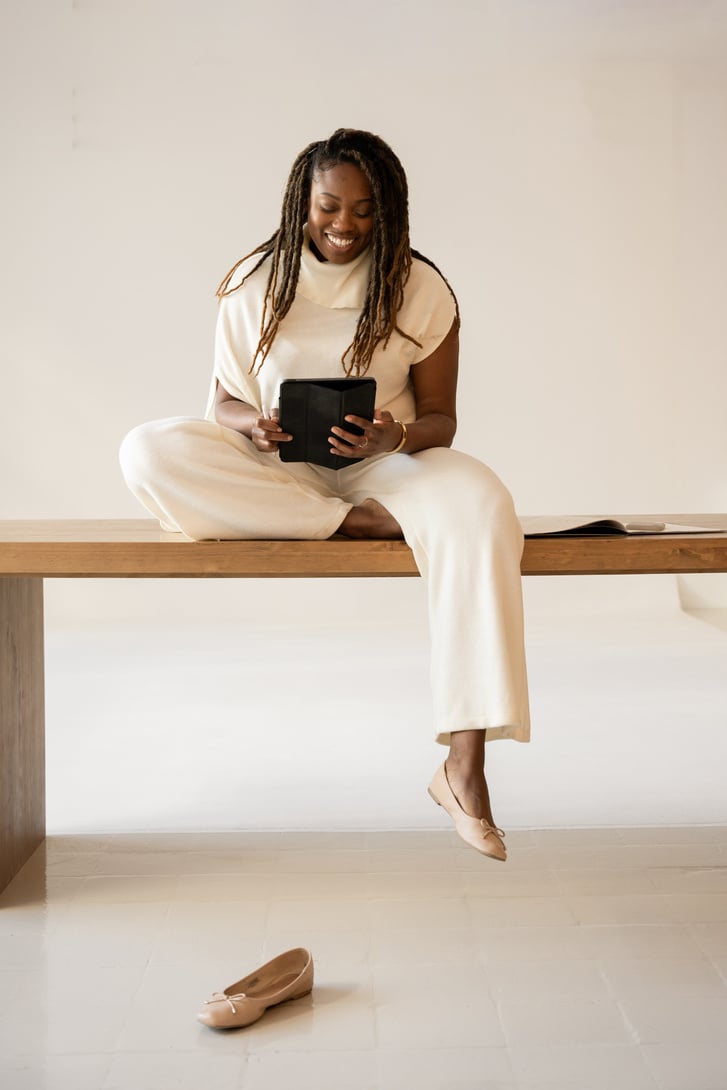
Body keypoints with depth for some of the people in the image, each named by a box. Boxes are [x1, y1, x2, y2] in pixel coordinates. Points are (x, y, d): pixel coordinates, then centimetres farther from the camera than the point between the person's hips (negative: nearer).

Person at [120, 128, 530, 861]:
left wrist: (395, 436, -23)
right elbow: (224, 402, 7)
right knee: (147, 452, -26)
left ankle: (464, 767, -36)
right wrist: (252, 424, -19)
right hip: (274, 471, 1)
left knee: (481, 508, -36)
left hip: (383, 465, -1)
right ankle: (356, 525, -25)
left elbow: (440, 419, 1)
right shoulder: (255, 283, 4)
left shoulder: (420, 288, 0)